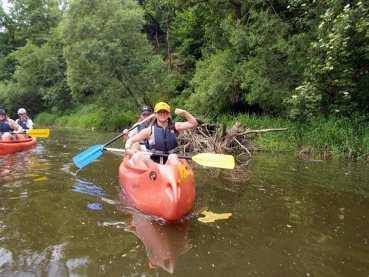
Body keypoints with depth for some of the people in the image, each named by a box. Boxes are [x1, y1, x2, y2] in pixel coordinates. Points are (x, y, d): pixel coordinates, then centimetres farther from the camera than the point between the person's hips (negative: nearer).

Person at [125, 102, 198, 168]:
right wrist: (128, 150, -16)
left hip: (170, 164, 0)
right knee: (136, 157, -25)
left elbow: (193, 123, 5)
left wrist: (184, 112, -8)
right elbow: (131, 140, 5)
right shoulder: (150, 130, 3)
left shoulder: (174, 127, 8)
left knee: (173, 157, -33)